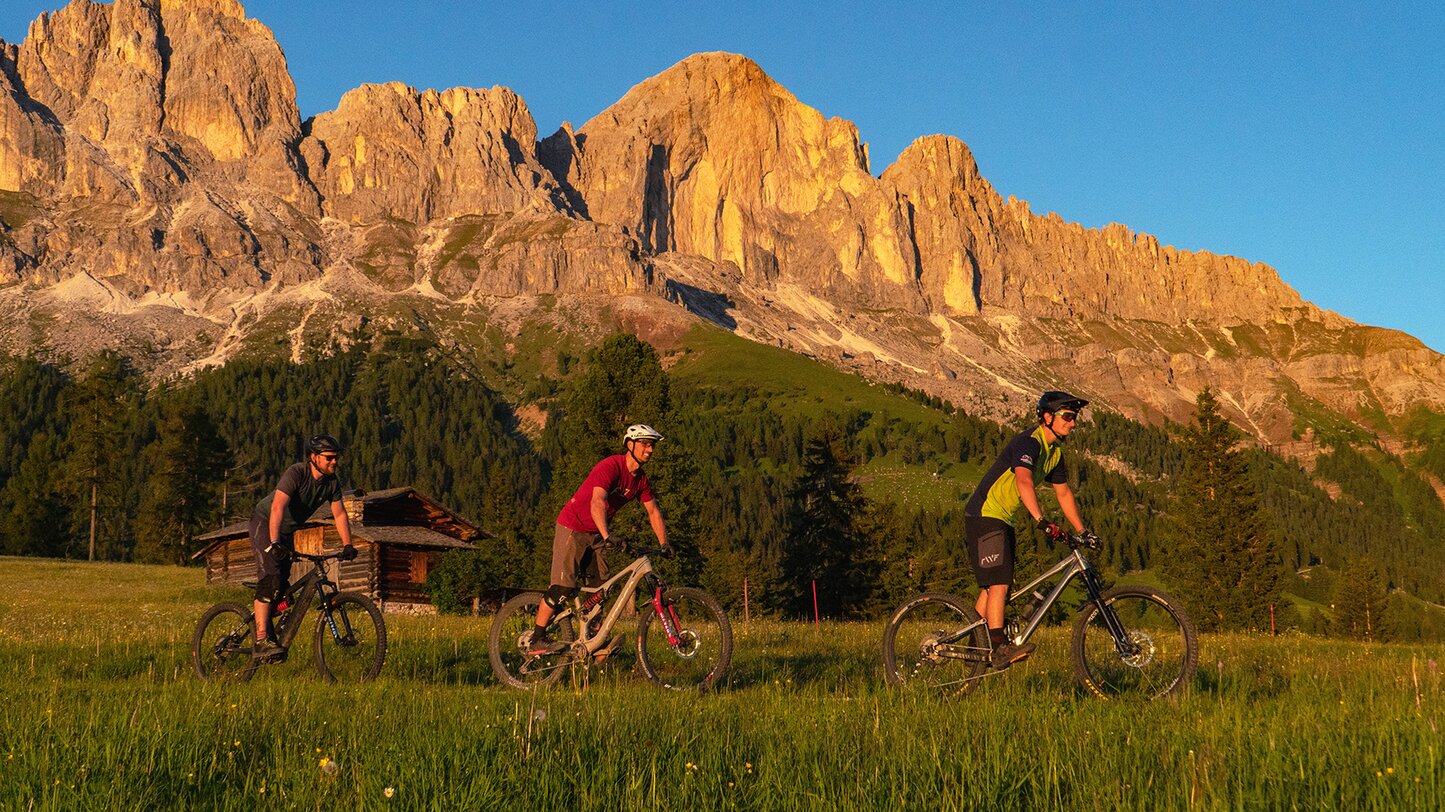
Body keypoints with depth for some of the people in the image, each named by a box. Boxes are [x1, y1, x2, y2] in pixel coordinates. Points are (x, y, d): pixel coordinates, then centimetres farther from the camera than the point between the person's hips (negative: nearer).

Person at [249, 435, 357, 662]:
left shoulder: (332, 482, -8)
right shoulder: (296, 473, -29)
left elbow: (339, 514, -1)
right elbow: (278, 507, -39)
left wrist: (347, 545, -12)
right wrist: (274, 543, -49)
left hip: (287, 531, 7)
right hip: (264, 521, -7)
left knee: (282, 583, 4)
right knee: (270, 577, -21)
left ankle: (272, 638, 17)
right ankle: (261, 641, -26)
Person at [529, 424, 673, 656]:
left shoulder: (640, 480, 2)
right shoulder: (610, 467, -24)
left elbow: (653, 511, 8)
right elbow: (597, 502, -37)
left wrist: (664, 544, -3)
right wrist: (607, 536, -49)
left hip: (595, 534, 8)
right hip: (572, 528, -8)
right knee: (564, 586, -14)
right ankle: (536, 641, -8)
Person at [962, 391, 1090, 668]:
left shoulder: (1054, 453, 11)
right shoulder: (1028, 443, -19)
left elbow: (1063, 493, 20)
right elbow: (1024, 482, -35)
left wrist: (1083, 532, 16)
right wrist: (1042, 521, -46)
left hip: (1003, 520, 10)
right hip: (984, 515, -10)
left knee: (992, 585, 11)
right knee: (999, 582, -18)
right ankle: (1000, 647, -22)